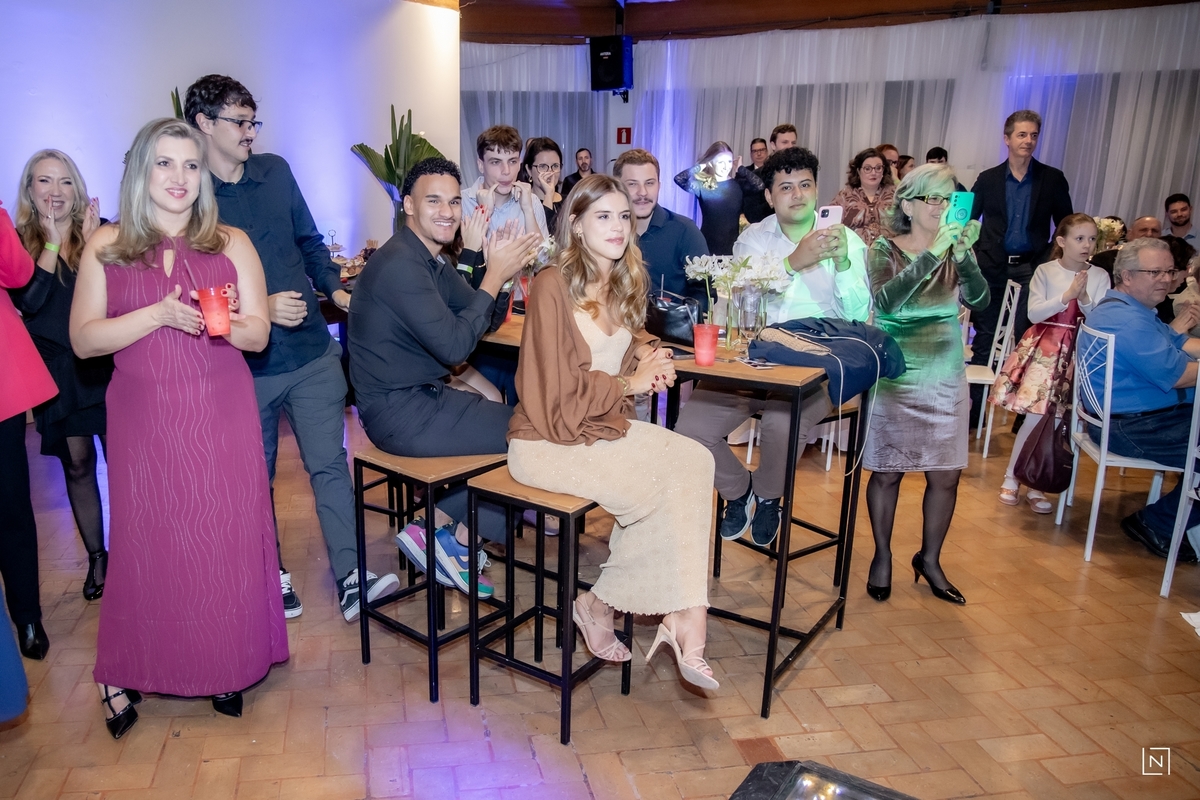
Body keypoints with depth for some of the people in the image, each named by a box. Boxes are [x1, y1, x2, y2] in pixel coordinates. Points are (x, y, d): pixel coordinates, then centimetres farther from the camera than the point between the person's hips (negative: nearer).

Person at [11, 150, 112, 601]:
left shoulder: (103, 232, 0)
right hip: (58, 372, 2)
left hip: (106, 366, -1)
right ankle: (96, 556, 24)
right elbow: (28, 302, -12)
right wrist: (52, 242, -13)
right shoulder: (19, 242, 3)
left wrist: (92, 242, -18)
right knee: (76, 465, 10)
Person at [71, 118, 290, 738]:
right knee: (145, 541, 4)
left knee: (226, 537, 3)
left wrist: (227, 323, -19)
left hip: (222, 419, 1)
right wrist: (161, 315, -15)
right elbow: (83, 339, -2)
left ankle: (226, 666, 18)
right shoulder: (107, 247, 4)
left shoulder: (231, 244, 6)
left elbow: (259, 334, 4)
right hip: (143, 420, 0)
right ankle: (124, 673, 22)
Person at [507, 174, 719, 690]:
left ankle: (680, 615, -12)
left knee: (695, 461, -17)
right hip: (550, 440, -7)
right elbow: (560, 391, -16)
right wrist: (630, 383, -8)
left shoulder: (624, 283, 9)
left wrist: (647, 357, 4)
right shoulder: (553, 284, -13)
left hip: (606, 424, 7)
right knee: (667, 490, -19)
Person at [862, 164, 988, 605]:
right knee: (888, 471, 4)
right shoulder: (886, 249, -4)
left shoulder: (956, 250, 6)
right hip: (894, 377, -3)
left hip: (945, 378, 3)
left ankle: (929, 559, 25)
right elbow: (885, 300, -23)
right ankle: (882, 556, 23)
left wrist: (963, 255, -26)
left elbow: (979, 300, -10)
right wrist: (932, 253, -29)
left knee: (946, 476, 6)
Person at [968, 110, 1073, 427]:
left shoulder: (1052, 179, 5)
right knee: (985, 337, 4)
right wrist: (972, 257, -5)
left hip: (1031, 268, -1)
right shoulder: (987, 179, 7)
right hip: (992, 266, 1)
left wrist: (1051, 259, -5)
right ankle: (973, 409, 11)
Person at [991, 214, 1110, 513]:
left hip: (1079, 353, 2)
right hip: (1043, 348, -2)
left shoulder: (1100, 277, 4)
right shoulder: (1045, 271, -1)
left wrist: (1085, 299, -15)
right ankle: (1011, 476, 8)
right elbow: (1034, 313, -8)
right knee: (1038, 414, -8)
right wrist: (1067, 296, -18)